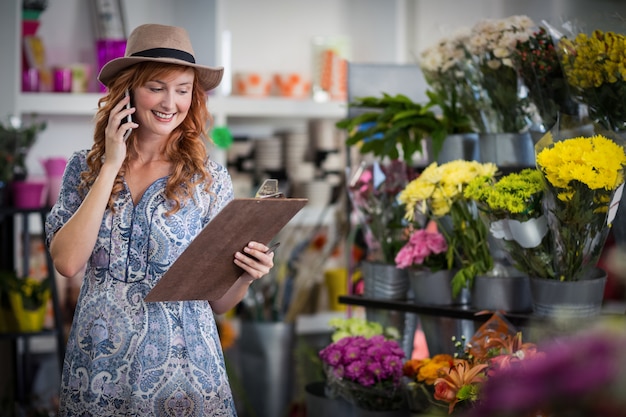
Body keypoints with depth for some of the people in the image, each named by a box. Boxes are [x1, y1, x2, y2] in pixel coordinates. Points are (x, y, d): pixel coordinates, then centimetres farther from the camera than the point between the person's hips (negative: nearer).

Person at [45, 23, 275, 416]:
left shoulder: (209, 178, -2)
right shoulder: (85, 167, 1)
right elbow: (67, 262, -13)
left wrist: (247, 276, -20)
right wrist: (111, 167, -12)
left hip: (181, 366, -1)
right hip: (97, 367, 1)